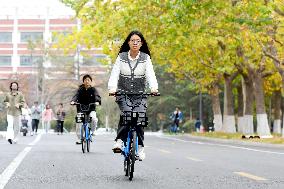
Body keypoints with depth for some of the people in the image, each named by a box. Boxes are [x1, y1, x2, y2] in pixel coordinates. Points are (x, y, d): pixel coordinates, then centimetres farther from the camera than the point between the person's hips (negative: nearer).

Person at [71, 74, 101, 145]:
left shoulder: (93, 89, 2)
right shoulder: (80, 89, 3)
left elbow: (97, 96, -14)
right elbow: (76, 95, -12)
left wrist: (97, 101, -36)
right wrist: (73, 101, -34)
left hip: (91, 109, -1)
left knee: (94, 119, -28)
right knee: (78, 123, -12)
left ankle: (92, 131, -1)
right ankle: (79, 138, 3)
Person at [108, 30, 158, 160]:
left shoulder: (145, 58, 0)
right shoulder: (121, 57, 0)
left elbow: (150, 74, -12)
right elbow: (115, 73, -10)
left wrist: (154, 87, -32)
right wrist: (112, 88, -29)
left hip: (140, 95, 1)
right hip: (123, 93, 0)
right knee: (126, 113, -27)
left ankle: (140, 147, -2)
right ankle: (119, 140, -20)